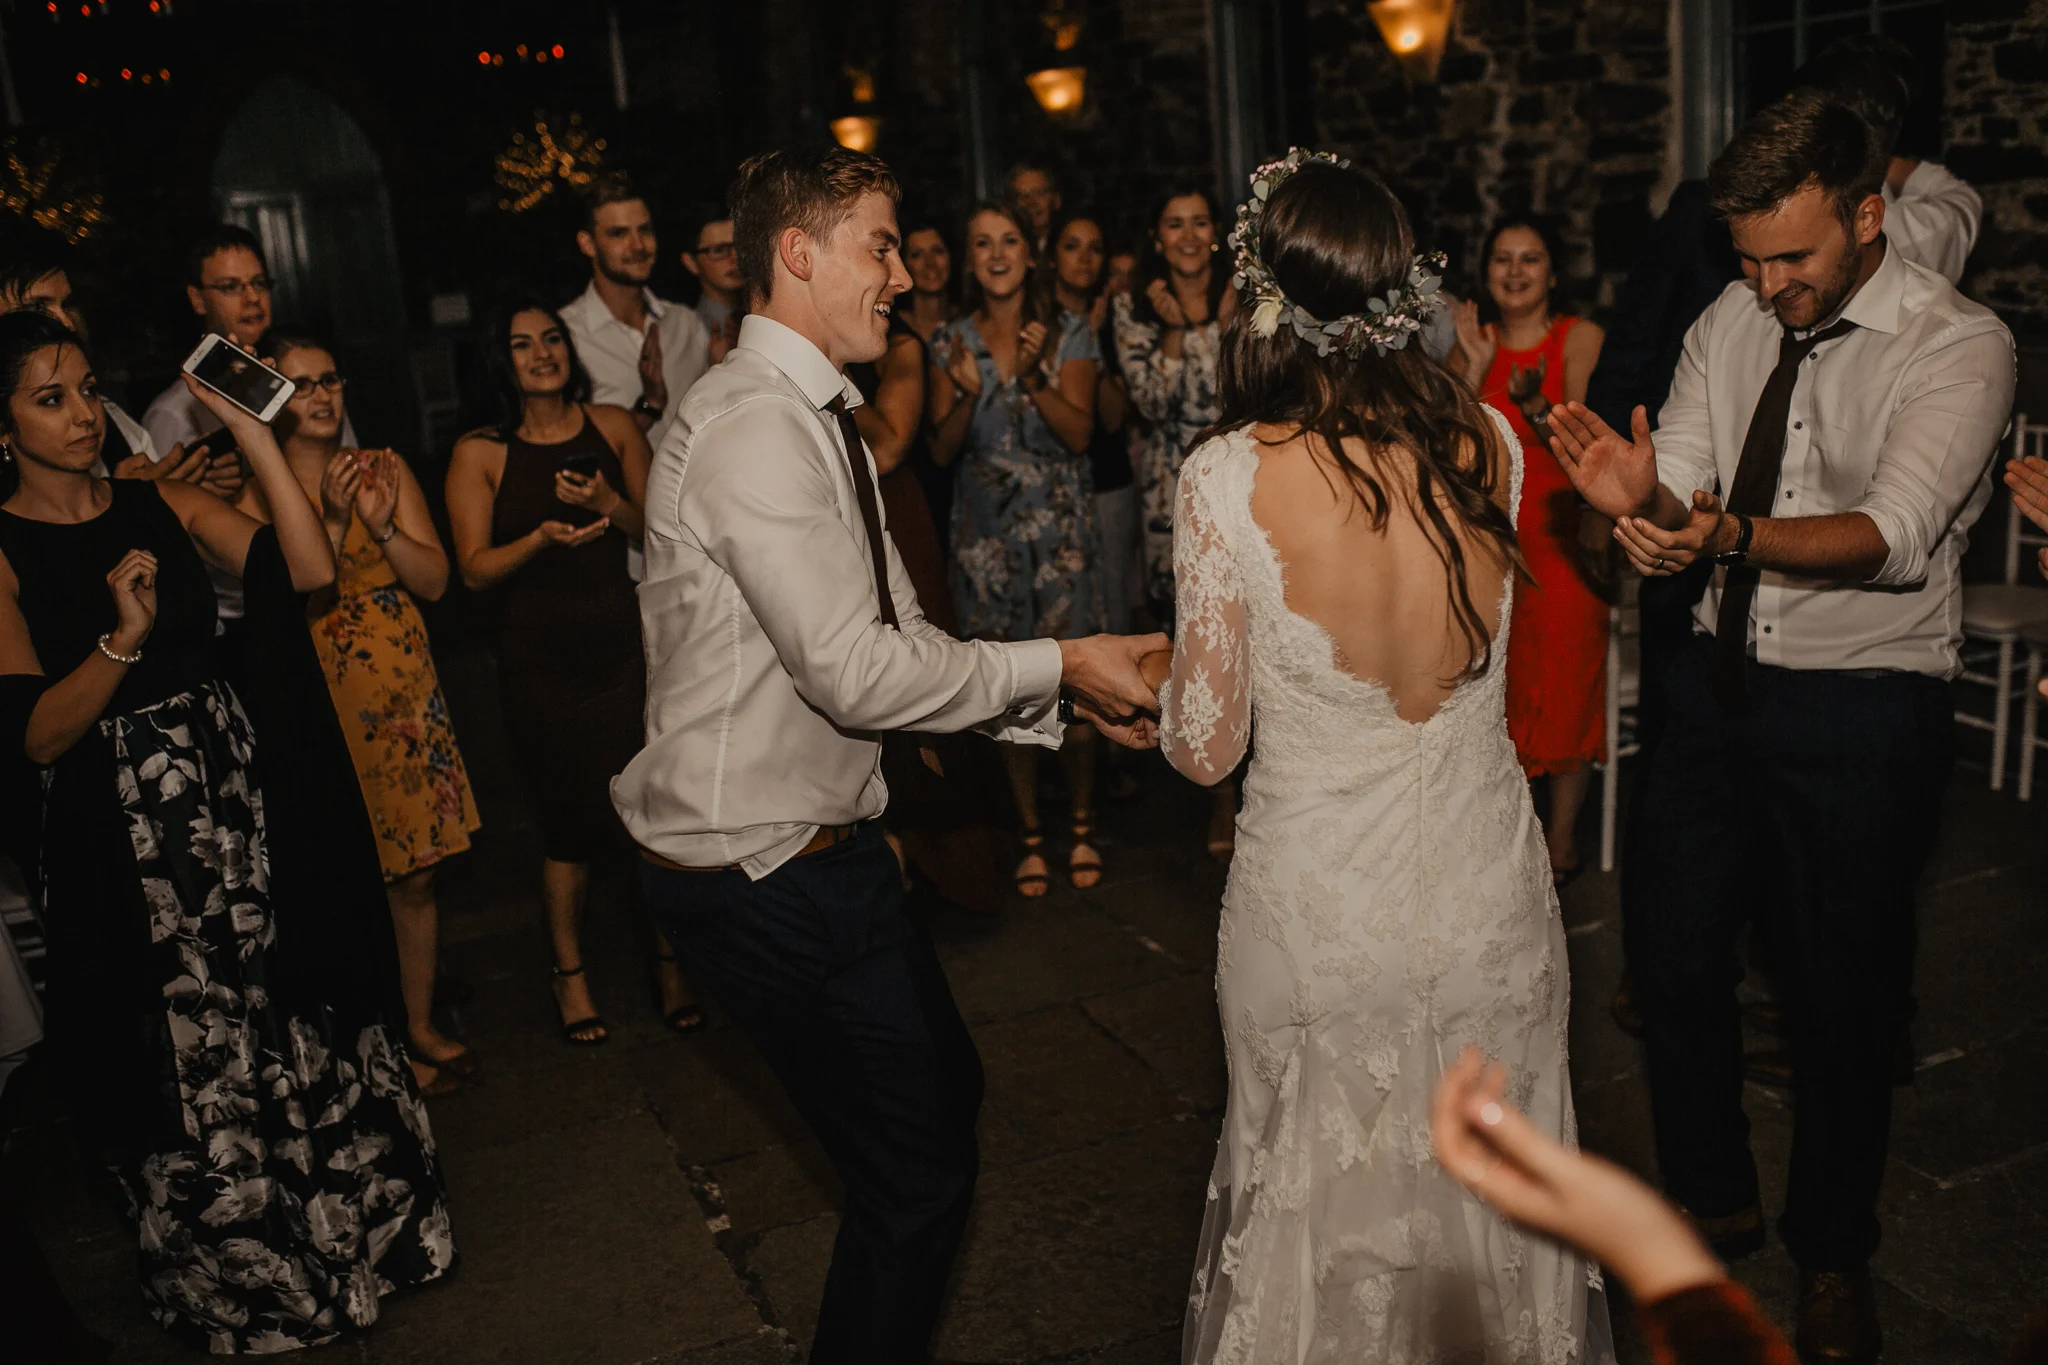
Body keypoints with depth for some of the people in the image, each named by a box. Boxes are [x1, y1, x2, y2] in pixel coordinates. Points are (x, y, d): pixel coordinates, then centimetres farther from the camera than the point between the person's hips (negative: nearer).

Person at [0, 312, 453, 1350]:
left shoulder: (161, 504, 4)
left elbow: (309, 570, -9)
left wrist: (254, 438, -12)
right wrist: (122, 637, -28)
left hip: (233, 788, 4)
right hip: (122, 830, -3)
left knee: (293, 1017, 11)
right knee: (190, 1056, 9)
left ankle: (345, 1226, 34)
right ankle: (236, 1278, 33)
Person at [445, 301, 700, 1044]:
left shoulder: (614, 426, 5)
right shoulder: (480, 452, 0)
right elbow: (475, 567, -4)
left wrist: (610, 504, -13)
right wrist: (542, 537, -20)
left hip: (626, 643, 1)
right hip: (541, 662, -1)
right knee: (570, 824, 7)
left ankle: (668, 960, 21)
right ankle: (570, 974, 27)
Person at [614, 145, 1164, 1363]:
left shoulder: (815, 421, 12)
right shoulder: (755, 426, -21)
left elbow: (890, 636, 10)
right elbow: (854, 670, -26)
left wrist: (1063, 697, 2)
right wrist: (1055, 663, -15)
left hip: (827, 841, 11)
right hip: (768, 873, -11)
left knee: (945, 1090, 24)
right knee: (920, 1168, 3)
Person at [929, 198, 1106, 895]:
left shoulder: (1067, 333, 1)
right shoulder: (950, 340, 5)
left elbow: (1079, 433, -8)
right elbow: (941, 449, 0)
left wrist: (1033, 377, -23)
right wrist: (967, 394, -19)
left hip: (1059, 527, -1)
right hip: (986, 530, 2)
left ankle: (1081, 827, 16)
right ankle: (1030, 834, 19)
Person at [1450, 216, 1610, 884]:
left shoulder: (1581, 338, -2)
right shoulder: (1472, 344, 9)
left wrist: (1530, 400, -25)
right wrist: (1475, 369, -10)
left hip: (1565, 533, -3)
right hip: (1490, 533, 3)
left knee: (1565, 679, -1)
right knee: (1497, 681, 3)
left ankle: (1563, 831, 11)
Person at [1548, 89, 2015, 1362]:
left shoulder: (1961, 344, -13)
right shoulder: (1733, 321, 2)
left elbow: (1894, 534, -28)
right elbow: (1677, 499, -5)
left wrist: (1732, 533, -45)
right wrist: (1640, 491, -29)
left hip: (1869, 700, -4)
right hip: (1723, 681, 5)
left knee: (1846, 991, 8)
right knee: (1672, 948, 13)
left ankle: (1834, 1251, 34)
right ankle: (1714, 1197, 38)